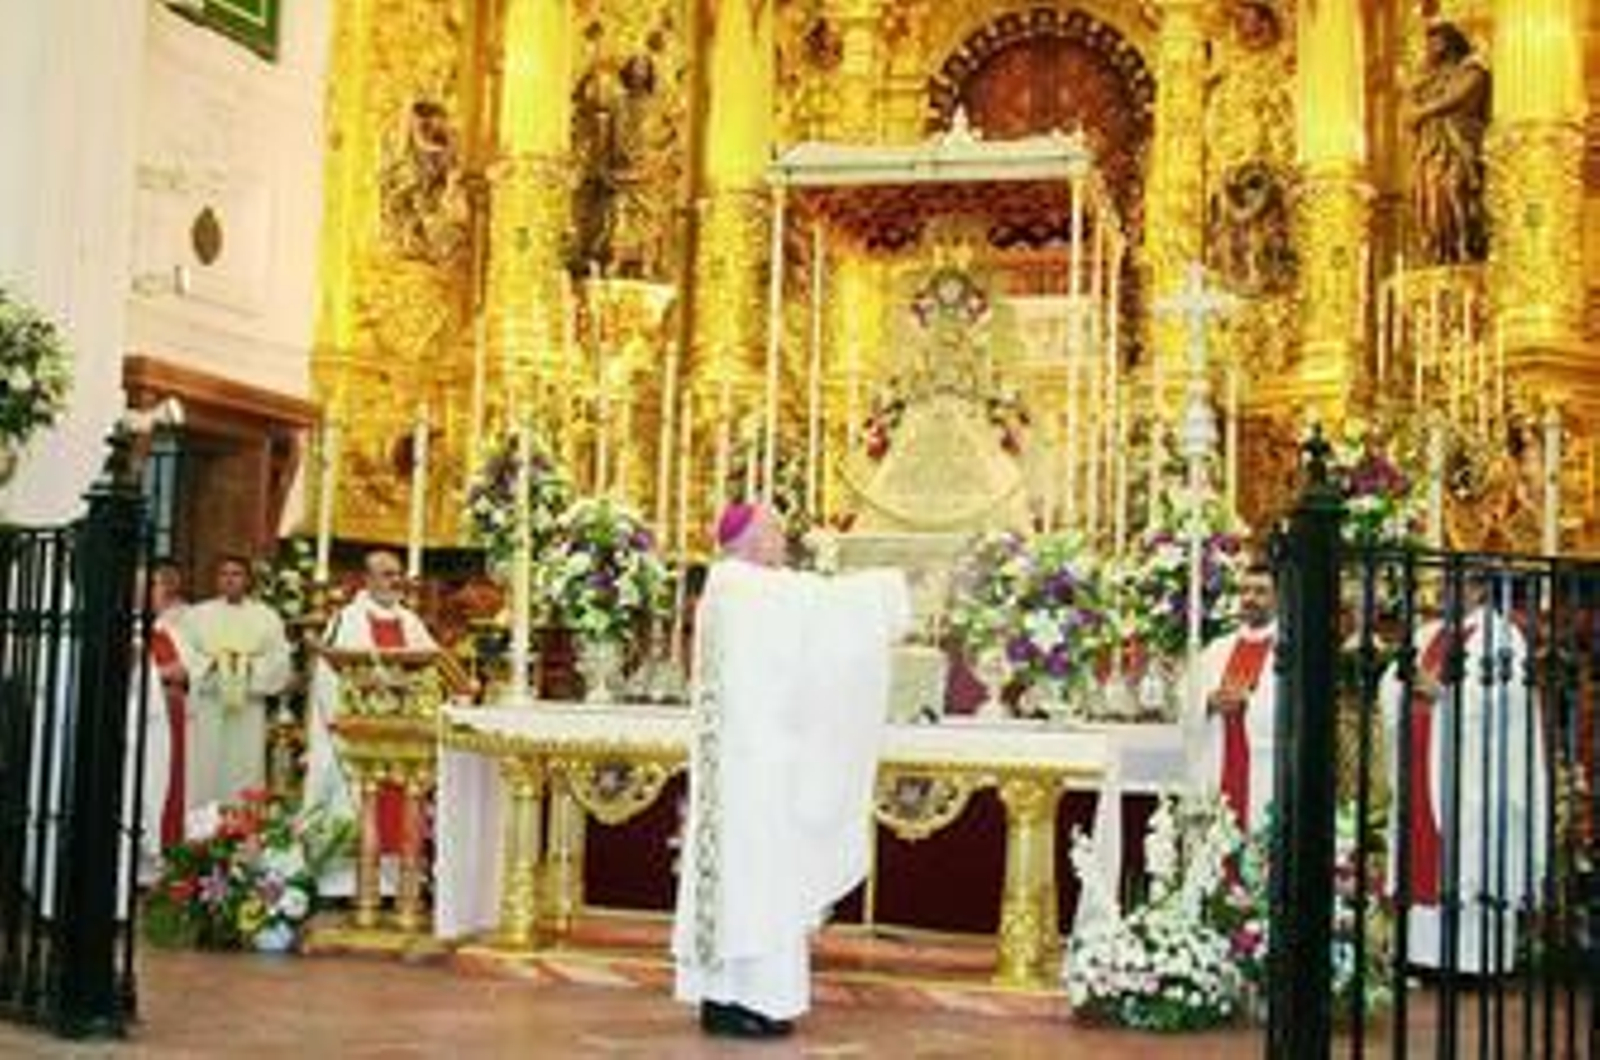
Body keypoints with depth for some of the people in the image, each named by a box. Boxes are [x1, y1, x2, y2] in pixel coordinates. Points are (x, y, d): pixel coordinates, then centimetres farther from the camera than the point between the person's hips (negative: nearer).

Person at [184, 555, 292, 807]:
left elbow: (279, 662, 1)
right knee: (205, 778, -2)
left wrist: (250, 665, -15)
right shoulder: (197, 614, 11)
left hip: (249, 708, 0)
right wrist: (210, 663, -14)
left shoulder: (267, 617, 9)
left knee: (245, 777, -2)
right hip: (207, 707, 0)